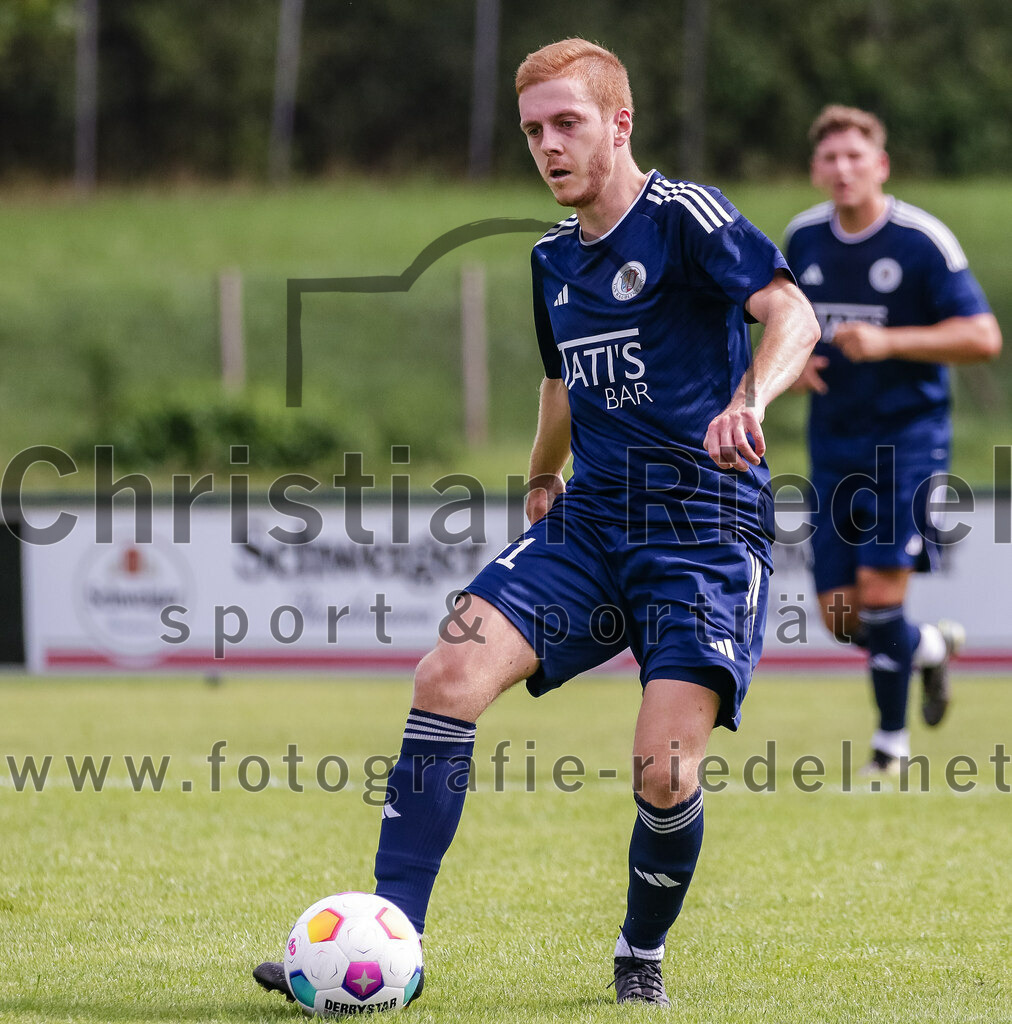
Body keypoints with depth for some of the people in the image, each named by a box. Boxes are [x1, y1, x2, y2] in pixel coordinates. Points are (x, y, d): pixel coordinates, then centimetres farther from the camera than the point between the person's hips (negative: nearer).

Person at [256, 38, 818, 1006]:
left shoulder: (684, 217, -8)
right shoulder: (554, 257, 15)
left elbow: (791, 313, -23)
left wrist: (749, 399, -41)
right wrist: (542, 479, 30)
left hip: (704, 533, -6)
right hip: (588, 525, 6)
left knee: (664, 775, -17)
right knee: (448, 675, -16)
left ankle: (642, 955, 14)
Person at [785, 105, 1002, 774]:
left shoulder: (922, 241, -12)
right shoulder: (803, 237, 5)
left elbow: (983, 337, -14)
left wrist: (888, 342, -24)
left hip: (908, 437, -5)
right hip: (833, 443, 5)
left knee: (880, 588, -16)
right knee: (839, 613, 2)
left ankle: (892, 741, 3)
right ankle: (932, 648, 34)